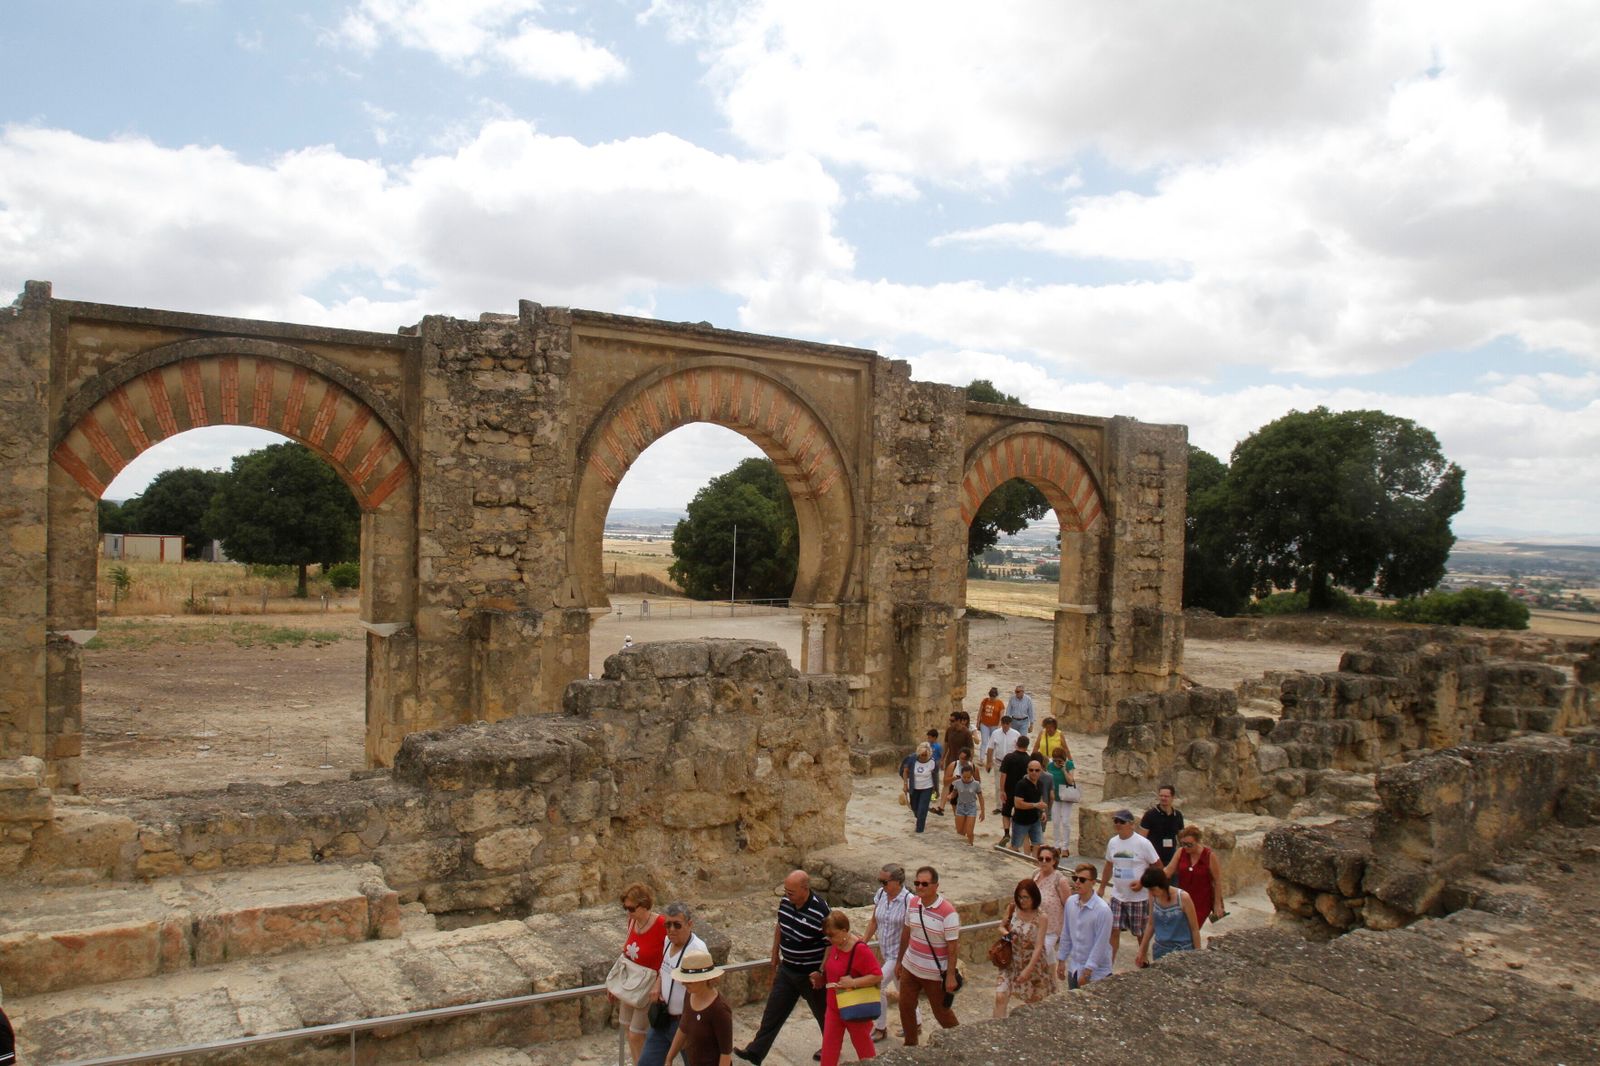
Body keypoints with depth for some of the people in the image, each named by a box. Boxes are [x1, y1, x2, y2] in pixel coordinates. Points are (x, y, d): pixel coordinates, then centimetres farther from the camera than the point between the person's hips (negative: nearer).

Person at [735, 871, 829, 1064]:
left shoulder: (820, 911, -29)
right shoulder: (785, 902, -8)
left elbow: (830, 945, -22)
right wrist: (775, 955, 17)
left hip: (811, 974, -6)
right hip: (787, 969, 6)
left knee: (824, 1013, 17)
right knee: (773, 1011, 14)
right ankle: (755, 1052, 25)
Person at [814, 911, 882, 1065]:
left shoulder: (860, 950, -25)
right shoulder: (835, 946, -1)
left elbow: (878, 976, -24)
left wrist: (853, 983, -30)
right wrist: (821, 977, 0)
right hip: (834, 1008, 7)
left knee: (865, 1050, 14)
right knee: (828, 1052, 10)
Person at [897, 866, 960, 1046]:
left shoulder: (948, 912, -22)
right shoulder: (913, 903, -4)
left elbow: (953, 947, -17)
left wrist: (951, 976, -17)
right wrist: (900, 961, 14)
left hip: (935, 974, -5)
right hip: (910, 968, 6)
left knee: (941, 1012, 9)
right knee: (905, 1007, 15)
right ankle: (910, 1045, 36)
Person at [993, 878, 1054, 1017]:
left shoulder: (1041, 917, -18)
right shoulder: (1013, 909, -8)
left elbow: (1039, 946, -18)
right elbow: (1001, 927, 7)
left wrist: (1028, 969, -22)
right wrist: (1006, 933, -16)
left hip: (1033, 963, -2)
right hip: (1012, 962, 2)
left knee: (1035, 1000, 15)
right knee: (1000, 997, -10)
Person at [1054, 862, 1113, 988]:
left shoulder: (1103, 910, -22)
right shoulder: (1070, 902, -5)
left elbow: (1100, 945, -19)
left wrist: (1086, 972, -16)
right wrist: (1061, 960, 10)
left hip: (1096, 973, -5)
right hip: (1074, 968, 5)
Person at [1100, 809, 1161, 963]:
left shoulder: (1143, 843, -14)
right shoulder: (1112, 842, 2)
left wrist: (1142, 883, -19)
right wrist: (1102, 888, 17)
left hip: (1139, 897, -4)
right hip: (1117, 896, 4)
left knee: (1141, 933, 11)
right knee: (1113, 930, -2)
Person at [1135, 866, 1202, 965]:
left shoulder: (1183, 898, -17)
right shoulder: (1153, 898, -3)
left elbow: (1194, 929, -7)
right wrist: (1141, 951, 12)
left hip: (1182, 950, -4)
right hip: (1160, 950, 4)